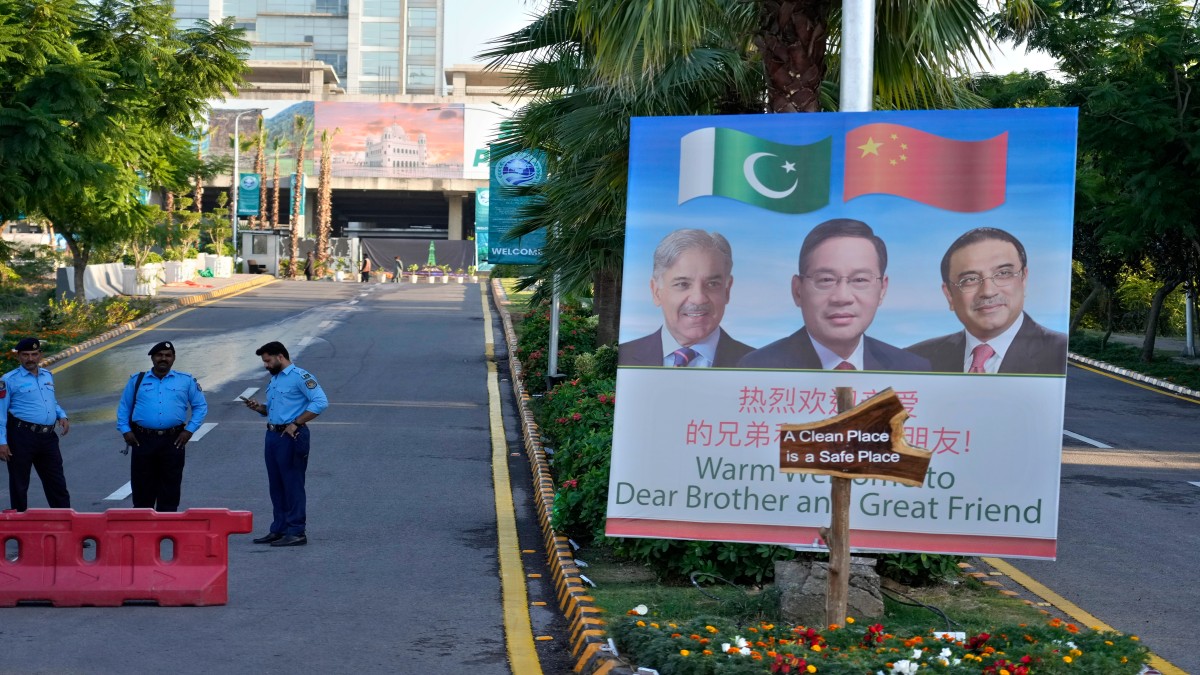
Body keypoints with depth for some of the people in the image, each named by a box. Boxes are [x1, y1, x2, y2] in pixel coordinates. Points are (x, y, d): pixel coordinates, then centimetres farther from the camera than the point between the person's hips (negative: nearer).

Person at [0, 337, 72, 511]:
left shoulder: (48, 376, 14)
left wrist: (62, 416, 8)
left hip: (48, 437, 6)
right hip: (22, 436, -5)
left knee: (57, 483, 9)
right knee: (19, 485, 4)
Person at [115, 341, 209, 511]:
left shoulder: (186, 381, 8)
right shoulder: (137, 381, 10)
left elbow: (201, 406, 12)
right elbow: (124, 407, 16)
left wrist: (189, 430, 1)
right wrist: (125, 431, 4)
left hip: (173, 441, 0)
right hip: (143, 440, 0)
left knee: (170, 491, 4)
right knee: (142, 491, 3)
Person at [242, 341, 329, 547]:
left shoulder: (299, 376, -11)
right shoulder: (274, 379, 18)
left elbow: (321, 402, -20)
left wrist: (296, 423, -19)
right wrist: (259, 407, 5)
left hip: (291, 437, -9)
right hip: (273, 435, 9)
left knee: (293, 484, -6)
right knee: (276, 485, 12)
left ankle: (296, 532, -3)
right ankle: (279, 529, 19)